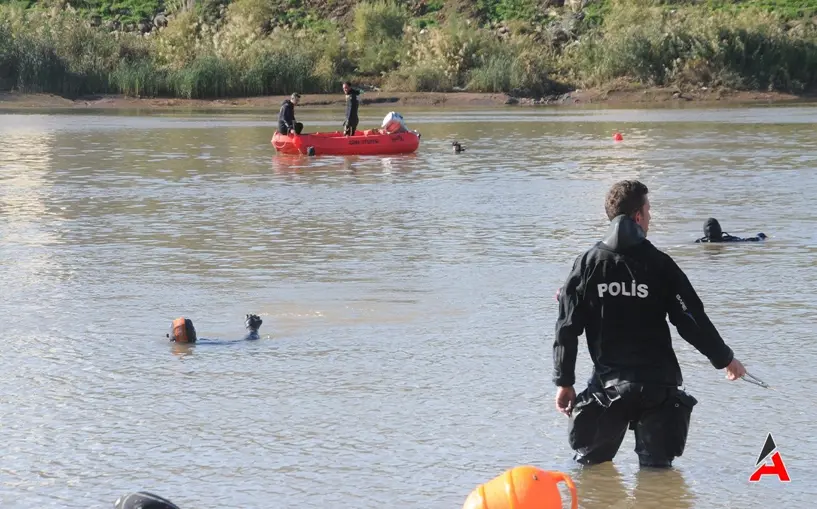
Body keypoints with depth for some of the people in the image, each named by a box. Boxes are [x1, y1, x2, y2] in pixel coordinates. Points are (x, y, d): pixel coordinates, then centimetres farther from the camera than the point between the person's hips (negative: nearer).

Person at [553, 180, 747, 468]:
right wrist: (726, 359, 10)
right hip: (657, 383, -1)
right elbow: (692, 321, -4)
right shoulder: (659, 265, -6)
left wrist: (564, 382, 7)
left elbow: (567, 329, -1)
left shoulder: (587, 264, -2)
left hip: (607, 382, 1)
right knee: (657, 466, 8)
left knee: (590, 462, 14)